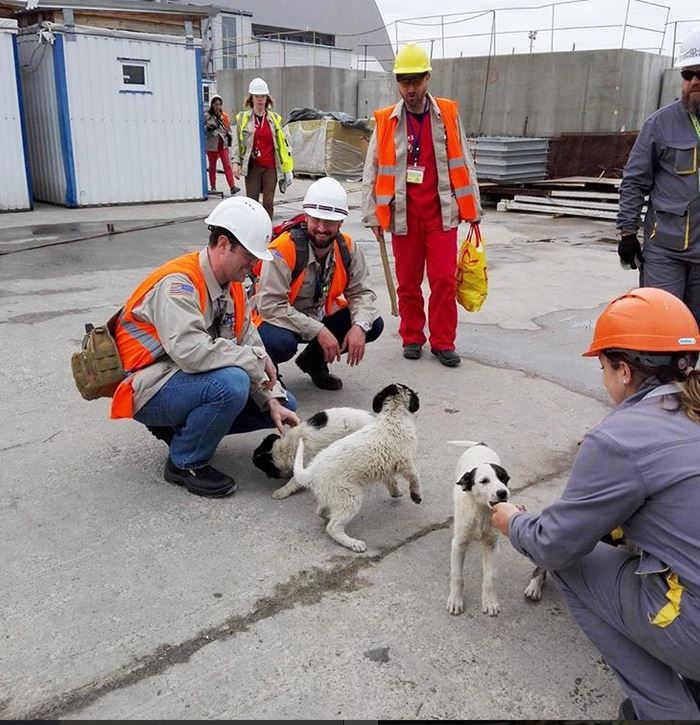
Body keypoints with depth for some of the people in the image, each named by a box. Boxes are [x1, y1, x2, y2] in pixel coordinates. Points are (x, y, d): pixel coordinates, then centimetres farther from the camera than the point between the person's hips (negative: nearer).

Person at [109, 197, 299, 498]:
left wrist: (274, 402, -9)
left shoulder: (232, 286, 4)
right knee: (231, 384, -36)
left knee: (284, 405, 4)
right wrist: (256, 360, -26)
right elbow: (191, 351, -38)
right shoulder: (177, 283, -24)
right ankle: (186, 463, -10)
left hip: (191, 381, 9)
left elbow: (250, 344, 3)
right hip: (148, 391, -9)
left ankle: (182, 427, 11)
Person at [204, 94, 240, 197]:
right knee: (212, 166, 9)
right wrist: (208, 128, -22)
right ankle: (213, 187, 19)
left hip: (223, 144, 2)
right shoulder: (207, 115, -3)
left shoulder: (224, 116, 9)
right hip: (211, 145, -2)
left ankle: (232, 186, -13)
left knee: (227, 165, -7)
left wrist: (229, 136, 10)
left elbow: (228, 128, 21)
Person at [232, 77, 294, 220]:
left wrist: (287, 168, 5)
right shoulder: (242, 118, 5)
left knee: (268, 202, 1)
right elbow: (238, 143, 6)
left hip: (271, 167, 1)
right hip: (252, 167, -1)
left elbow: (283, 143, 9)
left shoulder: (274, 118, 8)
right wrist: (236, 163, -6)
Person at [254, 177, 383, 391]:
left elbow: (360, 292, -3)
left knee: (373, 325, -9)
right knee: (281, 343, -38)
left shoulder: (347, 248, -8)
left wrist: (360, 326, -24)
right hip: (280, 321, -6)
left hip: (320, 317, 6)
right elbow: (270, 305, -30)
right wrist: (318, 331, -32)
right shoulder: (284, 249, -26)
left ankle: (314, 360, 13)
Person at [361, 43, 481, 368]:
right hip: (403, 213, 0)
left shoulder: (448, 115, 4)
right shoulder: (385, 121, 2)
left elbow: (463, 165, 7)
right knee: (408, 280, 8)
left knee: (444, 278, -1)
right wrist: (373, 215, 1)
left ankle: (443, 342, 11)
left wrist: (472, 208, 6)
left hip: (441, 211, 0)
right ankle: (411, 337, 23)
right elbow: (372, 172, 5)